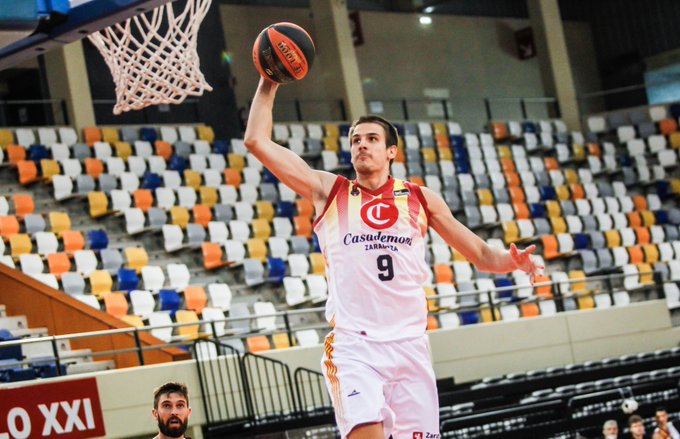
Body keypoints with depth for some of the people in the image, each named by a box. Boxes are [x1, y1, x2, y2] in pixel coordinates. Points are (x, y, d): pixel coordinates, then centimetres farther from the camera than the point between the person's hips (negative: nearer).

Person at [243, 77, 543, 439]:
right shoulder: (328, 190, 10)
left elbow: (481, 254, 16)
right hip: (352, 345, -2)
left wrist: (513, 260, -5)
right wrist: (269, 82, 5)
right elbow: (257, 141, 5)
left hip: (409, 342, 3)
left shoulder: (420, 199, 14)